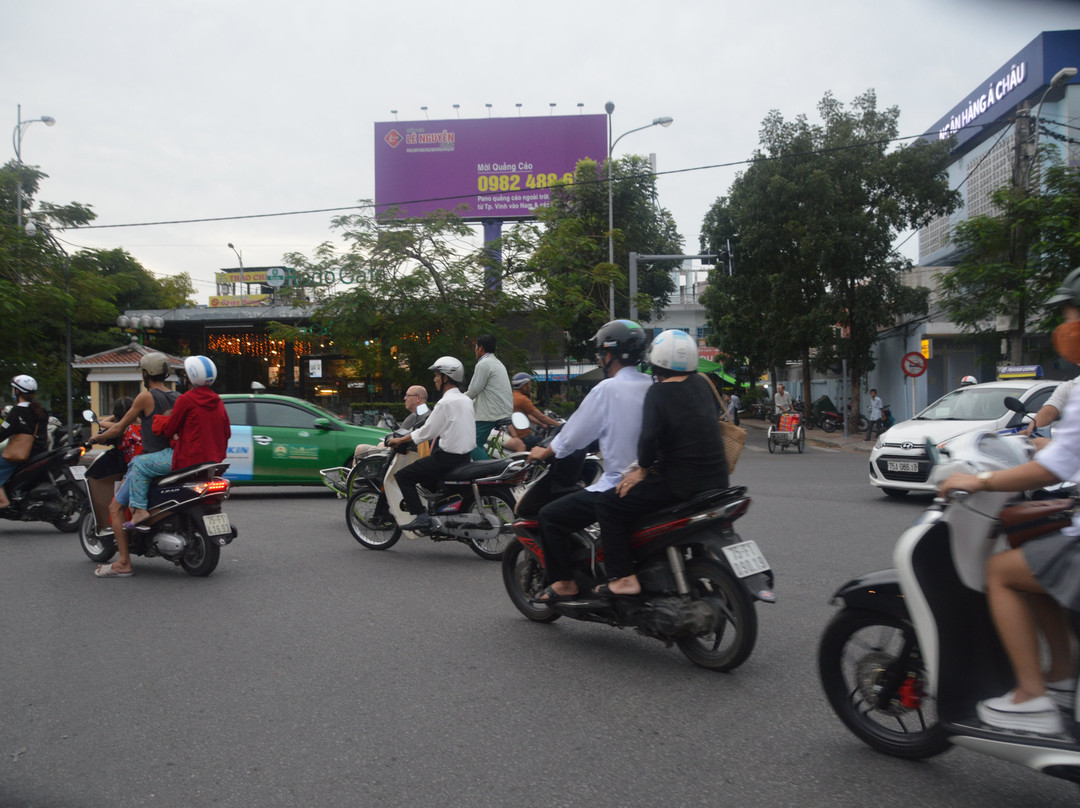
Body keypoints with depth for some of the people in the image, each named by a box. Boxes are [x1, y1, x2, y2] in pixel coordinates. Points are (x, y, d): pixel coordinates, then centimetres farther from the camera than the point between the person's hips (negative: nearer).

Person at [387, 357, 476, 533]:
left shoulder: (445, 403, -15)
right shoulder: (466, 400, 11)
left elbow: (427, 431, -12)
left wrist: (400, 440, -2)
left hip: (448, 458, -9)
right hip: (465, 456, 9)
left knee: (402, 476, -2)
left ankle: (421, 517, -11)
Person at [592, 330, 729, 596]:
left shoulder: (659, 391, -11)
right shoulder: (702, 384, 10)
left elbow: (649, 436, -22)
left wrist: (643, 470, -3)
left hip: (681, 484, -8)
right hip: (717, 480, 8)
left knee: (608, 505, 0)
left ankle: (623, 579, -7)